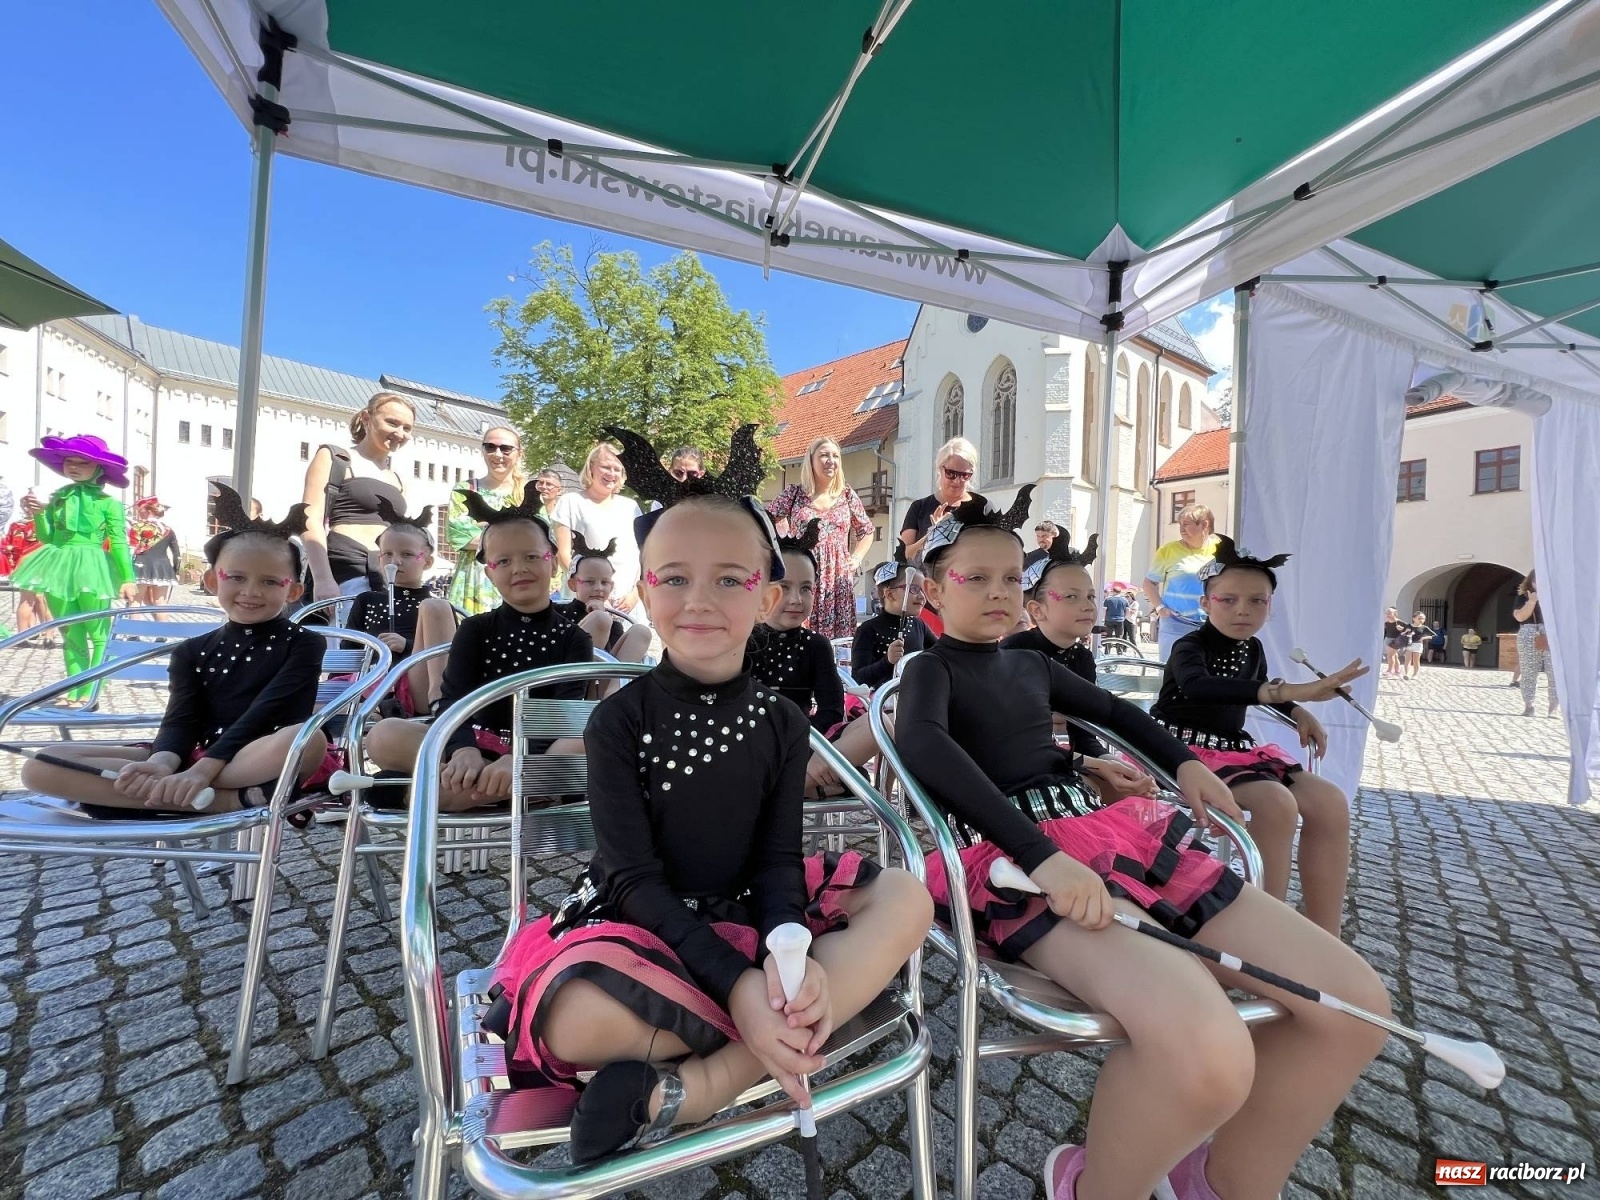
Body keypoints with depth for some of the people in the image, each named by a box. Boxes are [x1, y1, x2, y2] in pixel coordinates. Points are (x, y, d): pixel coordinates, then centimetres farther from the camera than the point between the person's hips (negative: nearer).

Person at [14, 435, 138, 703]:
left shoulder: (108, 503, -2)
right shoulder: (57, 497, 11)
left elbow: (119, 542, -5)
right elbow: (47, 538, 13)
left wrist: (127, 578, -12)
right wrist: (38, 514, -5)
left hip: (91, 569, -5)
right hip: (60, 569, 6)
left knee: (99, 633, -2)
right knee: (70, 635, 11)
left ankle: (90, 693, 3)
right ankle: (75, 692, 17)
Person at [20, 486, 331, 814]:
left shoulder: (304, 644, 3)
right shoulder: (192, 652, 16)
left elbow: (265, 714, -9)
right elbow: (180, 721, 1)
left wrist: (203, 769, -21)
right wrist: (162, 763, -21)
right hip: (197, 759, 6)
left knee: (310, 739, -38)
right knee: (42, 767, -11)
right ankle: (233, 800, -25)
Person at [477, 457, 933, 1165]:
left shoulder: (781, 722, -3)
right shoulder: (619, 720, -12)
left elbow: (777, 859, -6)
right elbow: (636, 877, -16)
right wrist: (737, 985, -27)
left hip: (747, 910, 4)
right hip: (642, 923, -3)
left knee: (906, 901, -16)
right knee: (578, 1019, -36)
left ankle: (690, 1089, -23)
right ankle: (798, 1026, -13)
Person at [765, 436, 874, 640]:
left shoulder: (847, 495, 11)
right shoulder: (794, 493, 5)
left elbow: (866, 531, 21)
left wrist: (857, 557, 7)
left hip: (838, 579, 2)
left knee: (839, 638, 0)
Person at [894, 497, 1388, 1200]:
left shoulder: (1030, 665, 23)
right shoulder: (930, 669, 2)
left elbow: (1112, 710, 40)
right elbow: (922, 743, -21)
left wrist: (1182, 762, 22)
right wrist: (1042, 855, -30)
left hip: (1113, 832, 8)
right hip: (1017, 860, -7)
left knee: (1355, 1004, -3)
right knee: (1207, 1052, -32)